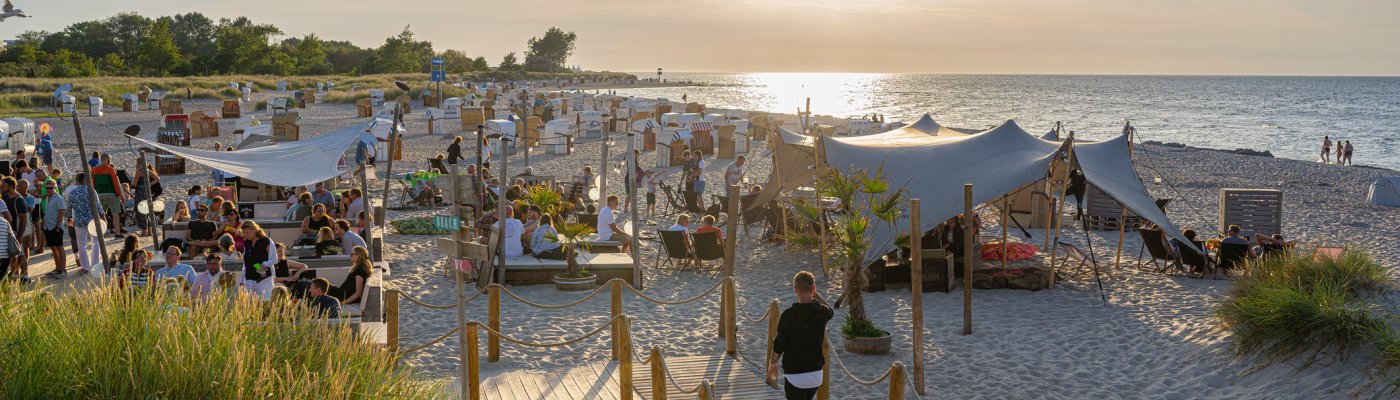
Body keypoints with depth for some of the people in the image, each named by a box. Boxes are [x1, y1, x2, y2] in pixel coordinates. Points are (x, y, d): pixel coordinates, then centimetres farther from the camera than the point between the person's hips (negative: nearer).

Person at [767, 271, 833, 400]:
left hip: (795, 376, -5)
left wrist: (772, 363, 5)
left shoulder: (789, 315, -18)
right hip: (816, 373, 5)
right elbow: (830, 310, 23)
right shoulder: (822, 312, -5)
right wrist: (815, 294, 24)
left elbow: (779, 345, -13)